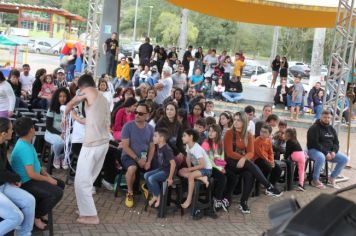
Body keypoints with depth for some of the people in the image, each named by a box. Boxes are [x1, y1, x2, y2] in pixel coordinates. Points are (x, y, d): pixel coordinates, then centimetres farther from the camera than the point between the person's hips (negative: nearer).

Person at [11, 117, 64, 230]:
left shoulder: (26, 143, 4)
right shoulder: (25, 148, -27)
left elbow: (36, 163, 16)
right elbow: (31, 174, -28)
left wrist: (47, 175, 5)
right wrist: (48, 179, -14)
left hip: (30, 179, 10)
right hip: (25, 183, -10)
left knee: (60, 184, 12)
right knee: (57, 193, -21)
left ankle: (41, 210, 18)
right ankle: (35, 216, -4)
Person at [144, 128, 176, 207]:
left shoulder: (167, 149, -23)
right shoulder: (158, 147, 5)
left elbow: (173, 164, -26)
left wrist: (170, 178, -24)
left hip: (167, 171, -9)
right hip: (161, 169, 9)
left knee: (151, 178, -22)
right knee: (146, 175, 1)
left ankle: (158, 197, -4)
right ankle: (154, 195, 7)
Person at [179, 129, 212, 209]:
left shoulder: (197, 149, -25)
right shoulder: (188, 146, 0)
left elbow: (202, 165, -27)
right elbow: (188, 158, 7)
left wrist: (190, 169, -21)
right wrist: (189, 168, -11)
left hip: (206, 169, -9)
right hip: (197, 168, 9)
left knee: (190, 176, -33)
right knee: (180, 172, -9)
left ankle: (189, 200, -24)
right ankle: (201, 178, -15)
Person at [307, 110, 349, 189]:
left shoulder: (331, 129, 14)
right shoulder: (314, 128, -9)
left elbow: (336, 142, 11)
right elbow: (314, 143, -17)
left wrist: (334, 151, -10)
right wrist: (325, 153, -23)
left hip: (330, 151, 7)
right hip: (315, 150, -7)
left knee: (345, 159, -9)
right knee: (321, 158, -40)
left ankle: (332, 178, 5)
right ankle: (315, 180, -20)